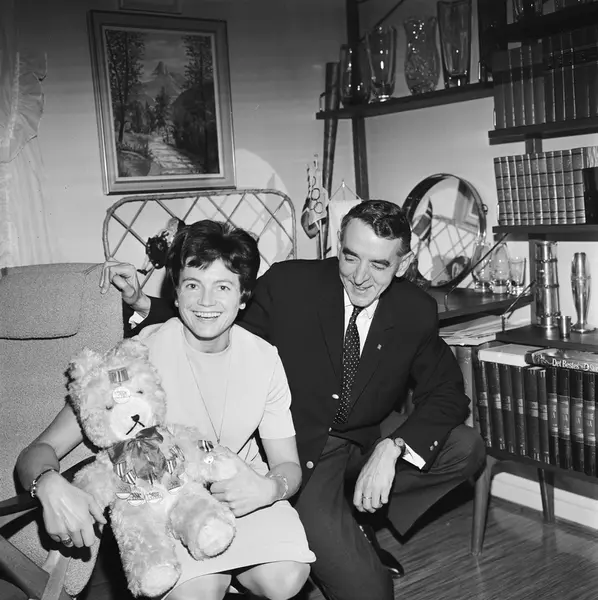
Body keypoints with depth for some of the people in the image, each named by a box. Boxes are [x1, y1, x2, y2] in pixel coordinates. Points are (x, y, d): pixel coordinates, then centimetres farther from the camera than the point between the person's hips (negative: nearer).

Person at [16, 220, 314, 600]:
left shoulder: (264, 359, -9)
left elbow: (289, 465, -3)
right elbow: (41, 449, -18)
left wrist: (270, 488, -28)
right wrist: (50, 484, -43)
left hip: (242, 488, 3)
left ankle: (222, 569, 10)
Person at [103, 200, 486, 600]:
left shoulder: (418, 311, -5)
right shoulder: (288, 284, -13)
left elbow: (447, 395, -4)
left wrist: (391, 449, -23)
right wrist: (143, 303, -15)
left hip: (365, 451, 5)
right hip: (296, 454, -4)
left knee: (467, 449, -17)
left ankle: (358, 515, -3)